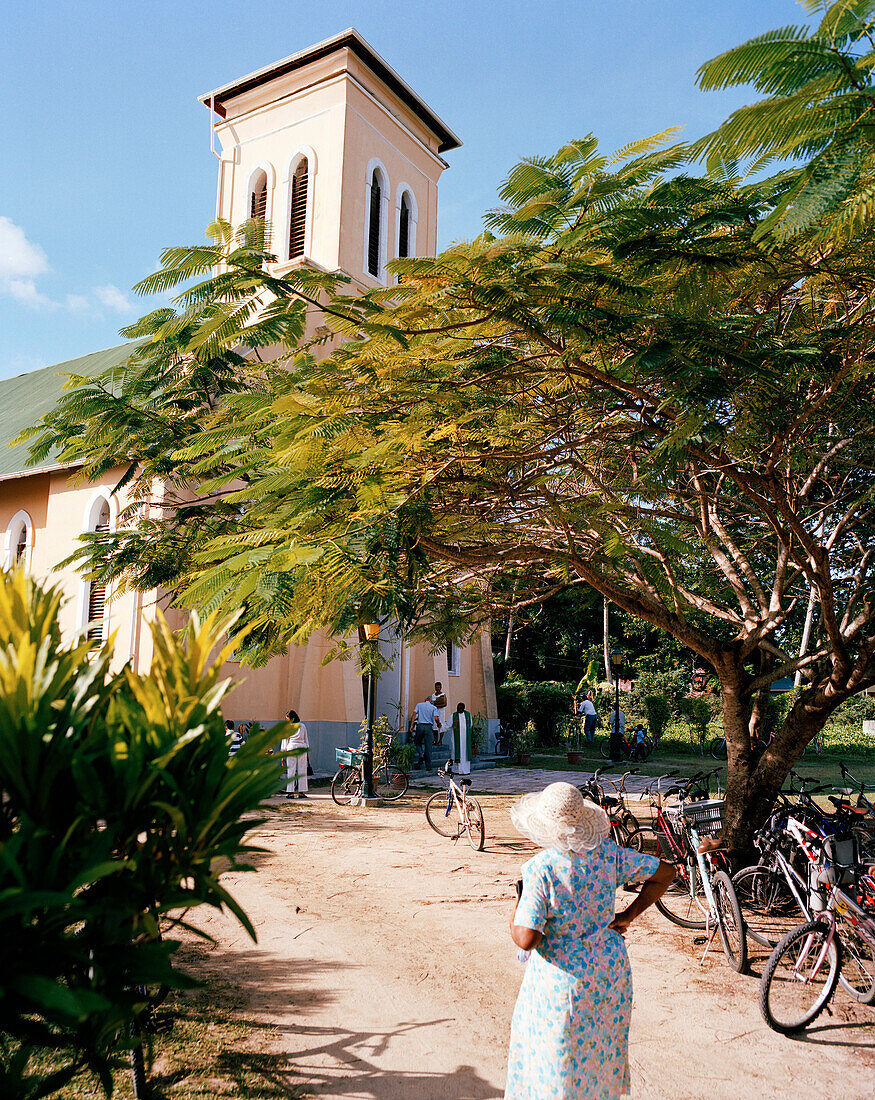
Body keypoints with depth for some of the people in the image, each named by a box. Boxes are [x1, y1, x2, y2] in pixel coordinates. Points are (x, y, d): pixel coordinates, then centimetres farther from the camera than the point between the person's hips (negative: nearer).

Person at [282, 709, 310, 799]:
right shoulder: (302, 726, 10)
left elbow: (285, 740, 4)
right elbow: (306, 739, 12)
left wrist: (283, 753, 8)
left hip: (291, 748, -2)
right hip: (302, 747, 2)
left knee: (291, 770, 1)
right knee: (302, 770, 5)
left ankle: (290, 792, -2)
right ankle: (301, 792, 4)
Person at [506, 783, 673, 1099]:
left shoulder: (540, 869, -25)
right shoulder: (607, 853, -10)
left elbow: (526, 940, -27)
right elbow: (665, 872, -1)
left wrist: (514, 918, -6)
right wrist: (628, 915, 3)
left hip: (564, 976, -5)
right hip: (610, 967, 5)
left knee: (559, 1057, 15)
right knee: (600, 1047, 27)